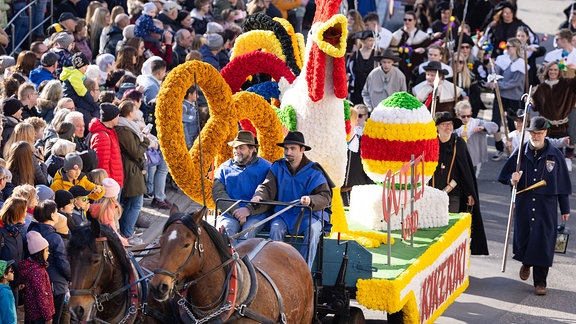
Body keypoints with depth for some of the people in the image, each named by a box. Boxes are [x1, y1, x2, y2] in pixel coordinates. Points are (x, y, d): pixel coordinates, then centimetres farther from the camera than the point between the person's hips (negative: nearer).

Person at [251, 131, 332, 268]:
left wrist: (311, 200, -35)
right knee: (275, 228, -29)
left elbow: (325, 197, -12)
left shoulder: (313, 172, -3)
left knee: (312, 230, -33)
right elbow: (267, 186, -2)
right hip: (283, 215, 2)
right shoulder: (277, 167, 7)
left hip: (308, 215, -2)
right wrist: (259, 196, -27)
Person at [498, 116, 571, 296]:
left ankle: (540, 282, 3)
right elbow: (505, 174, 10)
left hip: (547, 205, -1)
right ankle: (526, 263, 40)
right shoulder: (520, 153, 3)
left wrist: (565, 209, 8)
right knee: (522, 237, 7)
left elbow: (563, 183, 7)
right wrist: (512, 179, -15)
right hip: (524, 203, 1)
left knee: (543, 242, -4)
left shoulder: (555, 155, 1)